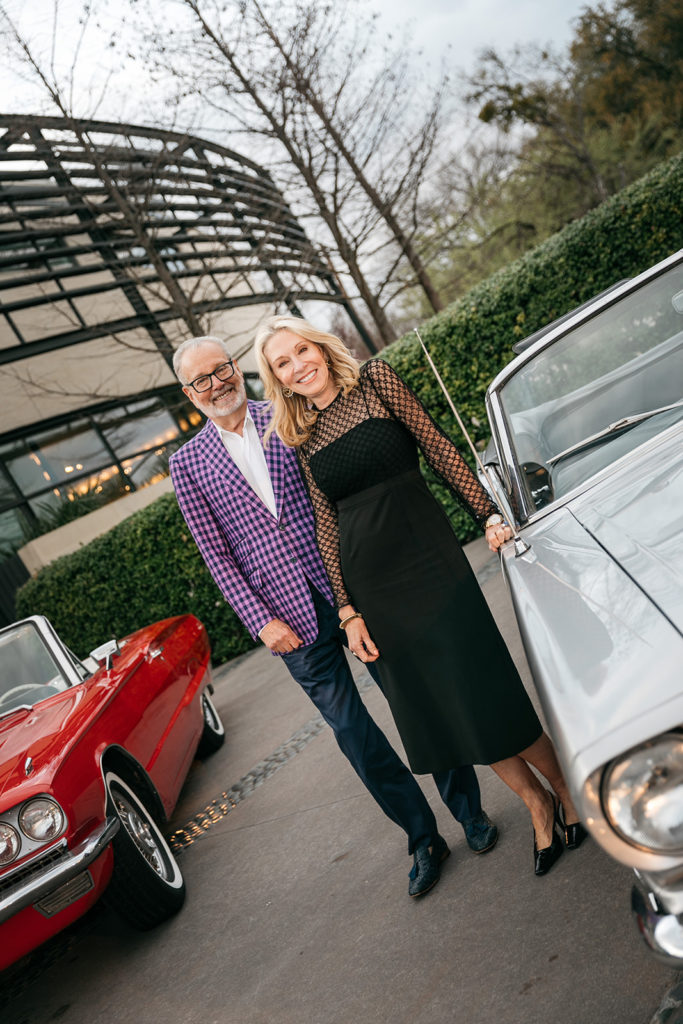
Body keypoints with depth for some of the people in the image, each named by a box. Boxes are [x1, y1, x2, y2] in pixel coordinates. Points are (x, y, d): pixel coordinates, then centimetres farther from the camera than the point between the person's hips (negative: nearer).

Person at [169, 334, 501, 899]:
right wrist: (261, 620, -6)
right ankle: (423, 837, 23)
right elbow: (217, 554, 2)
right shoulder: (187, 464, 4)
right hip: (291, 616, 1)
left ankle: (468, 809, 28)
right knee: (351, 728, 6)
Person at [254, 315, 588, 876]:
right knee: (432, 703, 8)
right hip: (368, 580, 4)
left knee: (481, 684, -2)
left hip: (425, 554, -3)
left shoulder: (376, 380, 1)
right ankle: (537, 803, 27)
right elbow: (326, 524, 8)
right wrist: (348, 610, 4)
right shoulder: (303, 436, 9)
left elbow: (440, 449, -1)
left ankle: (564, 789, 23)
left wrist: (490, 515, -8)